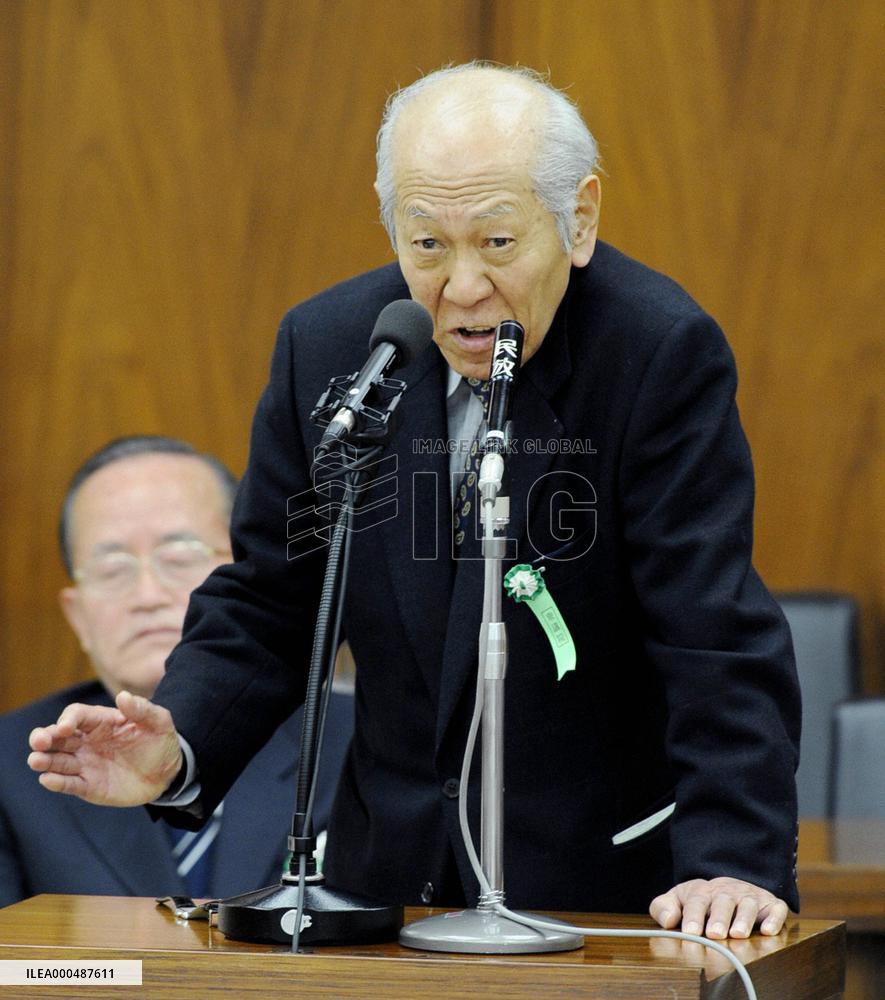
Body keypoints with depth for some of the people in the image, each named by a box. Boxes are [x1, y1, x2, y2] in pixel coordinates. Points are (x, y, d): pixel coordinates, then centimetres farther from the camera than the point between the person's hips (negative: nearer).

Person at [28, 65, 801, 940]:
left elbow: (718, 638, -17)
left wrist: (734, 860, -28)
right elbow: (265, 605, 7)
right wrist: (178, 751, -11)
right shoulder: (326, 345, 0)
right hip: (390, 869, 3)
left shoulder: (663, 356, -13)